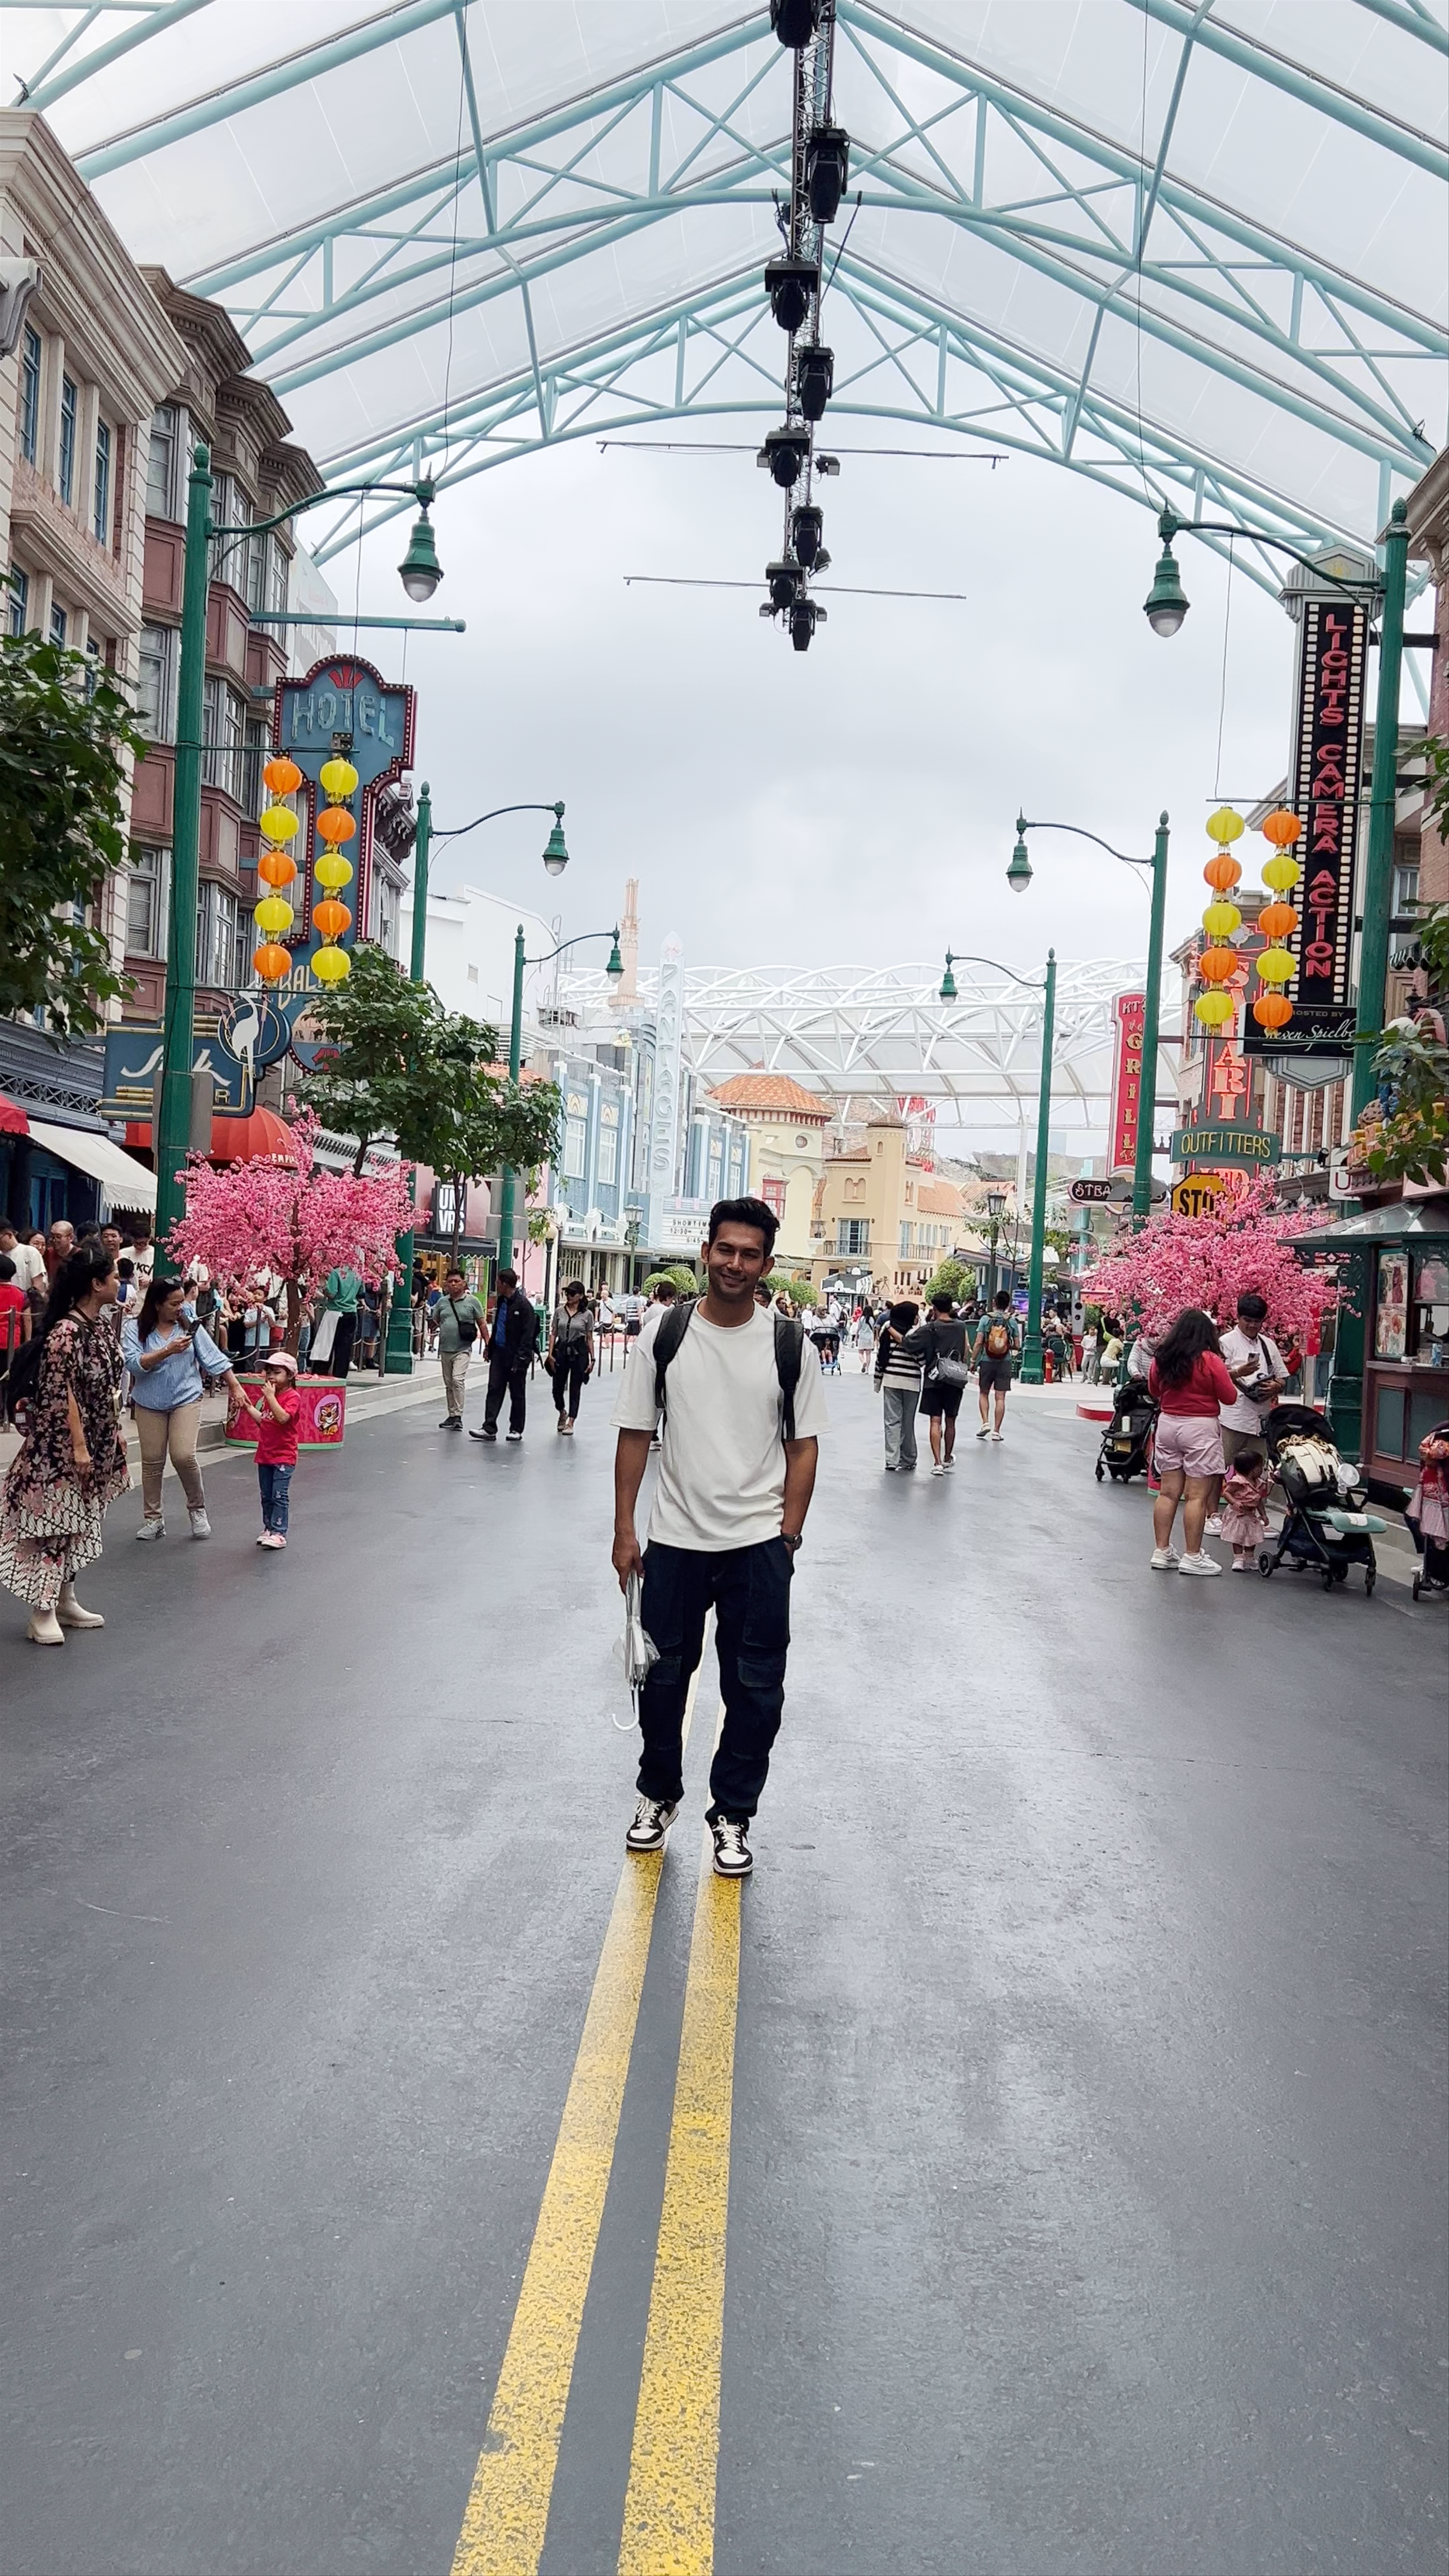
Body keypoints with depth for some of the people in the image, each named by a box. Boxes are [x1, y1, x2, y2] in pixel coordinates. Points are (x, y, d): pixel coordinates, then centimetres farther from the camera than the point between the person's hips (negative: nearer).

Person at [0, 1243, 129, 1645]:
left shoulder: (100, 1326, 6)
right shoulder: (66, 1334, -22)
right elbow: (63, 1396, -21)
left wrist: (115, 1431, 16)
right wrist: (78, 1447, -20)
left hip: (94, 1442, 9)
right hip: (61, 1446, -9)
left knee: (77, 1521, 15)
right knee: (53, 1521, -4)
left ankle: (65, 1600, 25)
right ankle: (42, 1613, 0)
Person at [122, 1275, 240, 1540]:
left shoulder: (189, 1324, 0)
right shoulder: (134, 1328, -5)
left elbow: (213, 1356, 1)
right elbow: (133, 1364, -17)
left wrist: (235, 1386, -3)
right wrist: (168, 1351, -23)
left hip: (187, 1399, 0)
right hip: (150, 1403, 0)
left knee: (184, 1456, -12)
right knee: (152, 1462, 6)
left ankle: (197, 1509, 9)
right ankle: (153, 1518, 18)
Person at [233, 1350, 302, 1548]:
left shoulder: (293, 1397, -12)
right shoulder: (269, 1396, 14)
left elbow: (283, 1418, -29)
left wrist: (270, 1397, -27)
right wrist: (249, 1408, 10)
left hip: (283, 1457, -8)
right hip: (265, 1455, 8)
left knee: (279, 1496, -9)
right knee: (267, 1496, 14)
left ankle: (279, 1533, -7)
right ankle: (268, 1528, 23)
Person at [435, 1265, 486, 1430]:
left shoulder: (472, 1302, 0)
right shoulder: (442, 1302, 9)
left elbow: (482, 1324, 3)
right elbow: (437, 1322, 24)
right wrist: (446, 1330, 10)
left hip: (463, 1349, -5)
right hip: (445, 1349, 5)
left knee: (458, 1380, -18)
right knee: (448, 1384, 10)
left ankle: (458, 1416, -18)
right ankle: (452, 1415, 19)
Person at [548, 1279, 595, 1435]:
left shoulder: (587, 1315, -2)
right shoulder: (559, 1311, 3)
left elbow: (589, 1339, 2)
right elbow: (553, 1334, 5)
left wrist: (592, 1359, -1)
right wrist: (551, 1354, -2)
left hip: (579, 1352, -2)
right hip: (561, 1350, 2)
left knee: (575, 1389, 0)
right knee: (558, 1388, 6)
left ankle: (571, 1423, 3)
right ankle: (562, 1414, 34)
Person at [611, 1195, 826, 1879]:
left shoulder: (788, 1344, -1)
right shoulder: (664, 1333, -2)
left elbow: (803, 1445, 3)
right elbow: (635, 1435, 1)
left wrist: (789, 1533, -4)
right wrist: (624, 1531, -2)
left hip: (759, 1546, 0)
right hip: (674, 1540, 1)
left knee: (755, 1689, 4)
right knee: (663, 1675, 12)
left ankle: (732, 1815, 21)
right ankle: (658, 1795, 35)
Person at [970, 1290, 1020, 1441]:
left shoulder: (986, 1319, -5)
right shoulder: (1012, 1322, -2)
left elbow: (979, 1343, -8)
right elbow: (1017, 1346, 1)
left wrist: (973, 1361, 0)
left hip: (987, 1361, 0)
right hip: (1005, 1363, 0)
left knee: (984, 1394, 15)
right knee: (1001, 1397, 3)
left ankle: (986, 1422, -1)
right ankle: (997, 1431, 4)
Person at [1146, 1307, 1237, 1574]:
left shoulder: (1162, 1358, 2)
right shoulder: (1210, 1360, -12)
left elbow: (1154, 1392, 16)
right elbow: (1230, 1397, -6)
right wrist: (1216, 1383, 11)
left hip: (1167, 1423, 5)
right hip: (1200, 1427, -5)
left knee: (1167, 1492, 10)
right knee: (1198, 1496, -1)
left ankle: (1162, 1552, 14)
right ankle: (1193, 1557, 1)